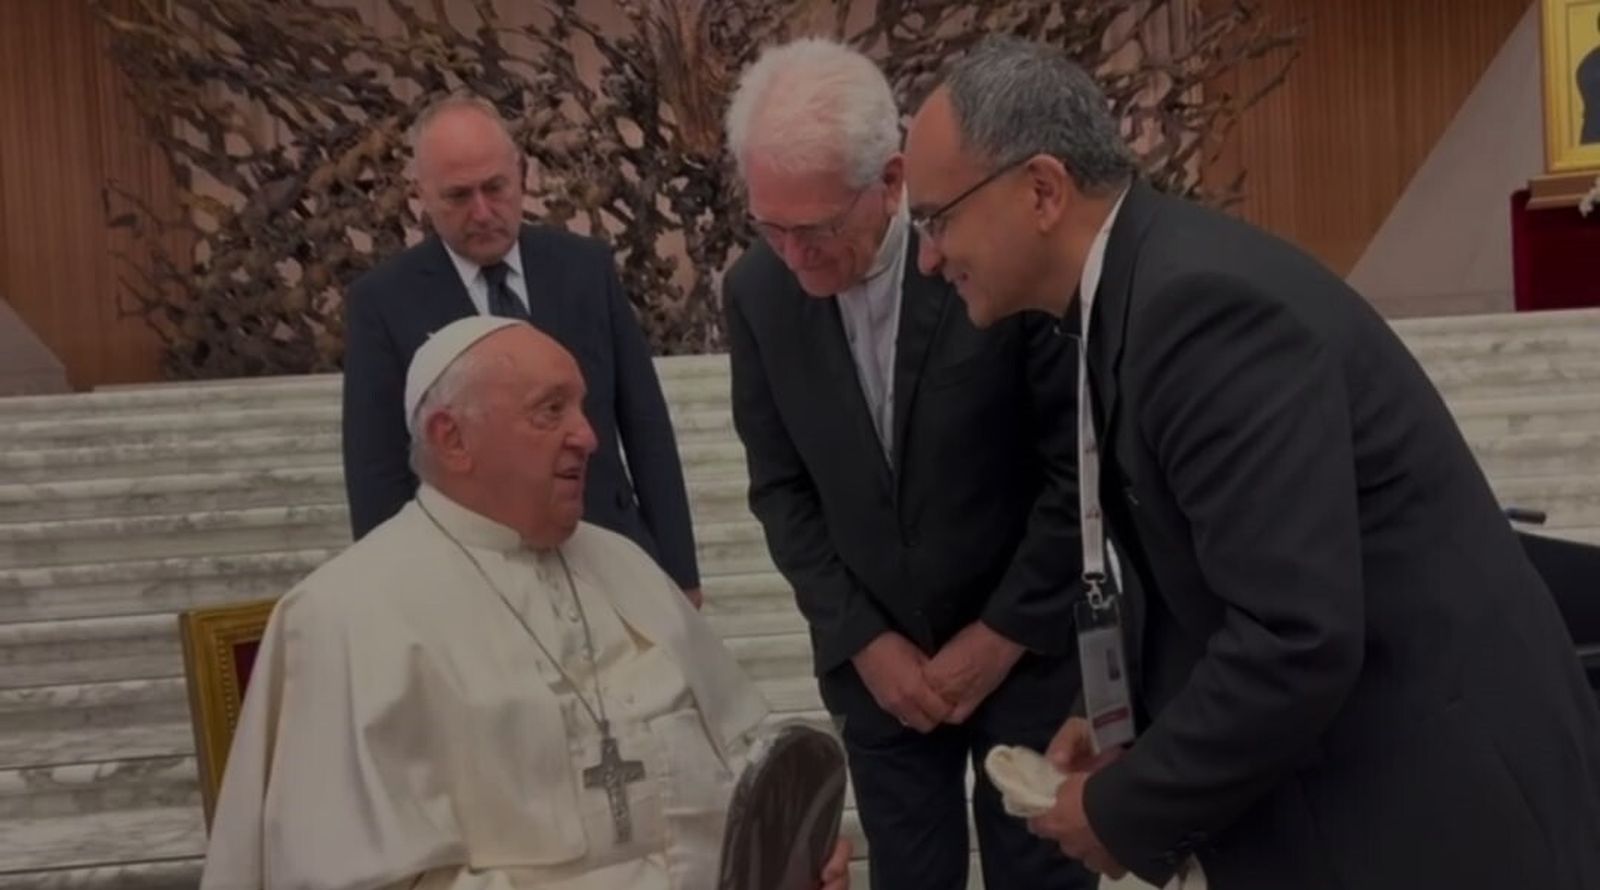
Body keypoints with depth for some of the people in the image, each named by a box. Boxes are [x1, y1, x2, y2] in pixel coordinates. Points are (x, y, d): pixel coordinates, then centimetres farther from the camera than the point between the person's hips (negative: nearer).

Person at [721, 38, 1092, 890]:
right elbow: (781, 487, 1)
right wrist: (862, 639, -5)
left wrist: (1002, 635, -10)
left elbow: (1082, 468, -12)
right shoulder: (757, 291, -8)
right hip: (875, 656, 3)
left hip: (1027, 645, -2)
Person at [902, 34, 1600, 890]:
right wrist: (1132, 725, 4)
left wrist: (1128, 810, -17)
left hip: (1434, 803, -8)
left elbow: (1296, 638, -30)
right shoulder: (1142, 288, 4)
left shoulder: (1207, 303, -25)